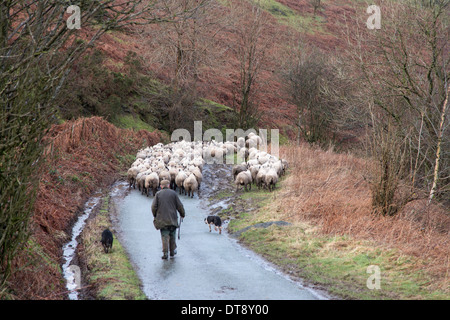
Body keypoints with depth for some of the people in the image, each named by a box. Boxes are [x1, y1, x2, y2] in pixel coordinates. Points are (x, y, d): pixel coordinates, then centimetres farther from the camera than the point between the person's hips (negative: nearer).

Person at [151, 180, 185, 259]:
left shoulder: (158, 194, 1)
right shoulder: (173, 193, 1)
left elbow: (154, 207, -3)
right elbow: (179, 206, -1)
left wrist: (155, 215, 14)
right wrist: (182, 214, 15)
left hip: (162, 219, 0)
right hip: (172, 219, 0)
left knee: (165, 236, 0)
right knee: (172, 235, 15)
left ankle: (165, 253, -9)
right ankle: (172, 251, 22)